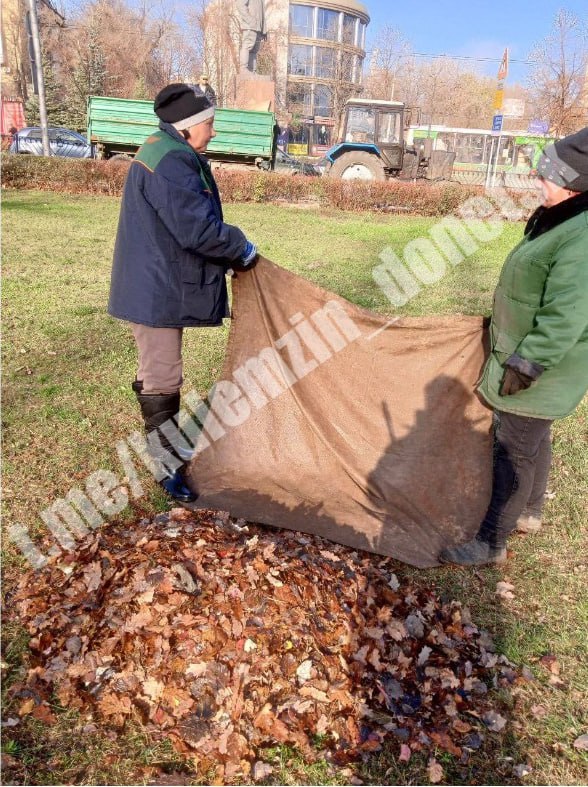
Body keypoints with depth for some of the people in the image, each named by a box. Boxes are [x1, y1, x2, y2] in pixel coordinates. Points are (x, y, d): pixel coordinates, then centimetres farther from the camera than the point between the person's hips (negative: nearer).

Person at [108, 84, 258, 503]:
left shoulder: (169, 155, 16)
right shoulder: (170, 165, -20)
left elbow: (189, 222, 18)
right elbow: (199, 229, -26)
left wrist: (232, 251, 9)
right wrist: (243, 248, -10)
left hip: (159, 283, 11)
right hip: (157, 290, -11)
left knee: (157, 369, 19)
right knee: (162, 378, -2)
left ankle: (162, 442, 34)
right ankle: (166, 464, 10)